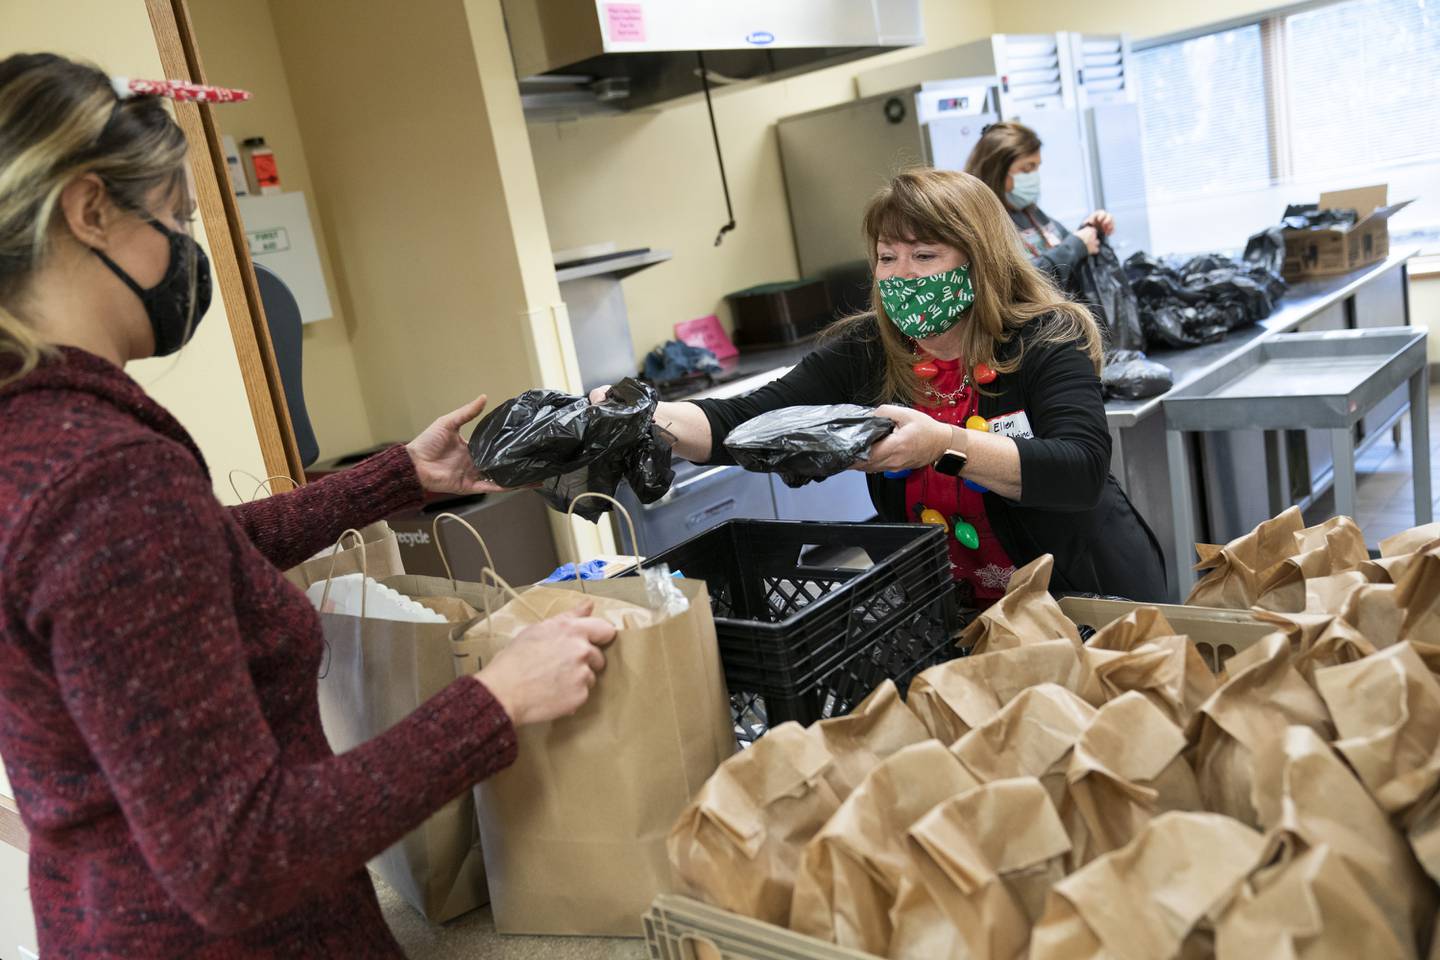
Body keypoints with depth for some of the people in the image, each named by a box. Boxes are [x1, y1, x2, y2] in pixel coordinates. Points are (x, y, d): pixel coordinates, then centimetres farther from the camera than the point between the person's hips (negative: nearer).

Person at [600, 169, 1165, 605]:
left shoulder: (1046, 342, -12)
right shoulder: (863, 353, -3)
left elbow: (1081, 471, -25)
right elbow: (745, 423, -11)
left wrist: (946, 445, -39)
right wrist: (643, 419, -30)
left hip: (1086, 600, -3)